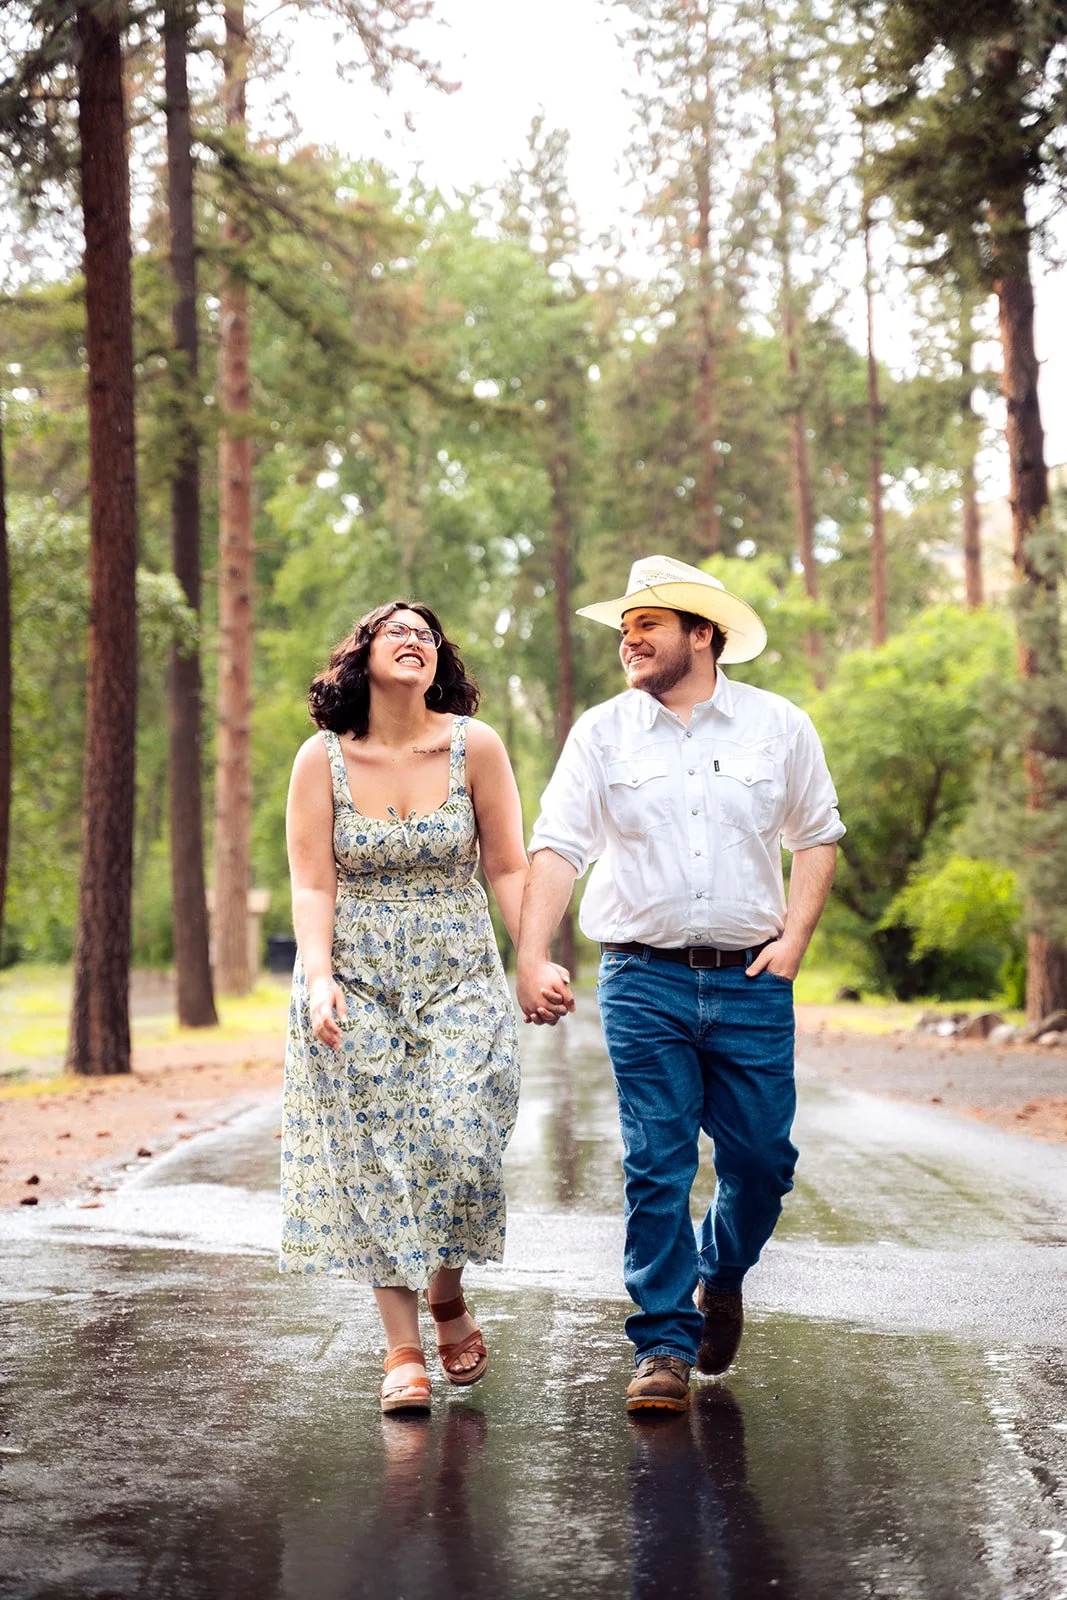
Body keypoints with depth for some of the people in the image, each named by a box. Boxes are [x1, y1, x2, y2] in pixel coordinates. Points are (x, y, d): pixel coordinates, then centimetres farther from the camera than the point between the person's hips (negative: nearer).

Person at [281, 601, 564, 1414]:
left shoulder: (475, 746, -2)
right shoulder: (323, 758, -2)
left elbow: (508, 868, 2)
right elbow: (312, 884, -4)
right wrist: (319, 980, -17)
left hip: (459, 979, 0)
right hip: (357, 982, 0)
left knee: (459, 1141, -11)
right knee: (377, 1156, 0)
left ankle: (448, 1294, 19)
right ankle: (403, 1352, 8)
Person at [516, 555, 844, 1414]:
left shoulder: (780, 726, 5)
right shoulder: (602, 732, 2)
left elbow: (817, 835, 12)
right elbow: (557, 847, -4)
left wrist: (794, 939, -1)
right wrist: (532, 958, -15)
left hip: (750, 981, 1)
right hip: (644, 980, -1)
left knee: (762, 1157, 5)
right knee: (656, 1166, -2)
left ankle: (723, 1277, 36)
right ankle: (665, 1346, 7)